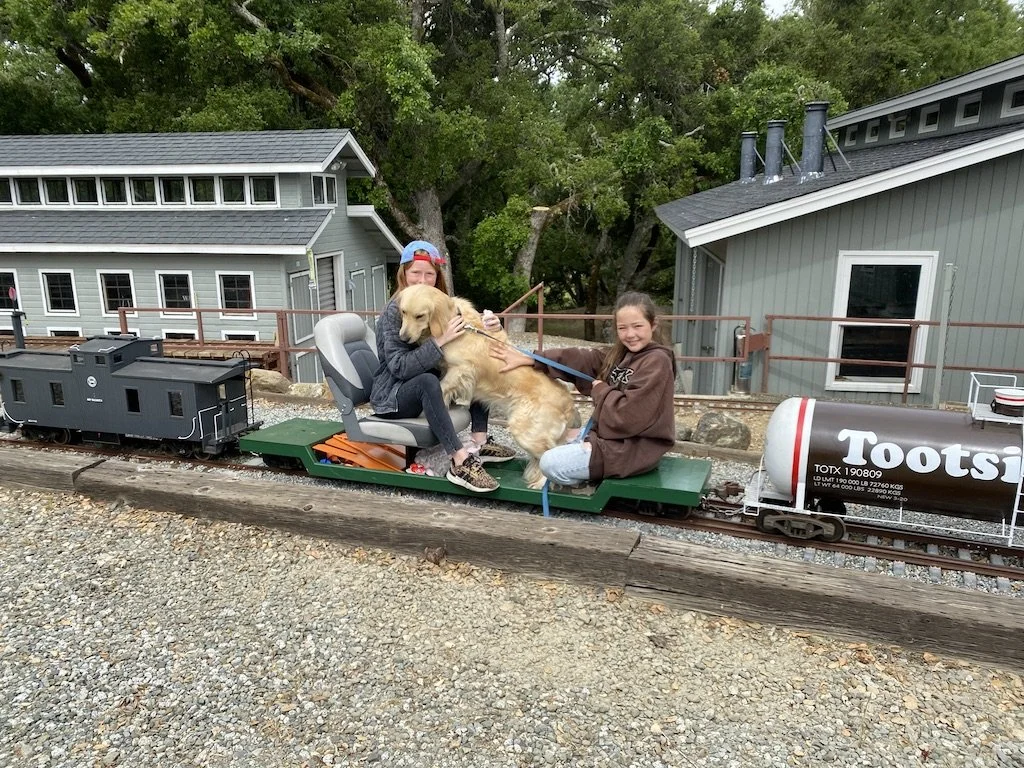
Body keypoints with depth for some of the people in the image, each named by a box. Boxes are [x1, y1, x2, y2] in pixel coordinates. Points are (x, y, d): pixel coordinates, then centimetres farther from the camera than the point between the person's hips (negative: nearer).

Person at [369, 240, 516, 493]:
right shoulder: (394, 311, -18)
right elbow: (399, 367, -27)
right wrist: (439, 340, -35)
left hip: (429, 384, 7)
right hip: (393, 394, -7)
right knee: (427, 381, -37)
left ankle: (479, 442, -13)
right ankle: (460, 462, -40)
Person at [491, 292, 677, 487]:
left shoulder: (657, 362, -18)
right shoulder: (621, 354, 8)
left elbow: (629, 415, -26)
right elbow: (579, 360, 4)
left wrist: (601, 390, -9)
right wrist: (528, 359, -2)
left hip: (635, 448, -10)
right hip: (615, 436, 10)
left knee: (550, 463, -13)